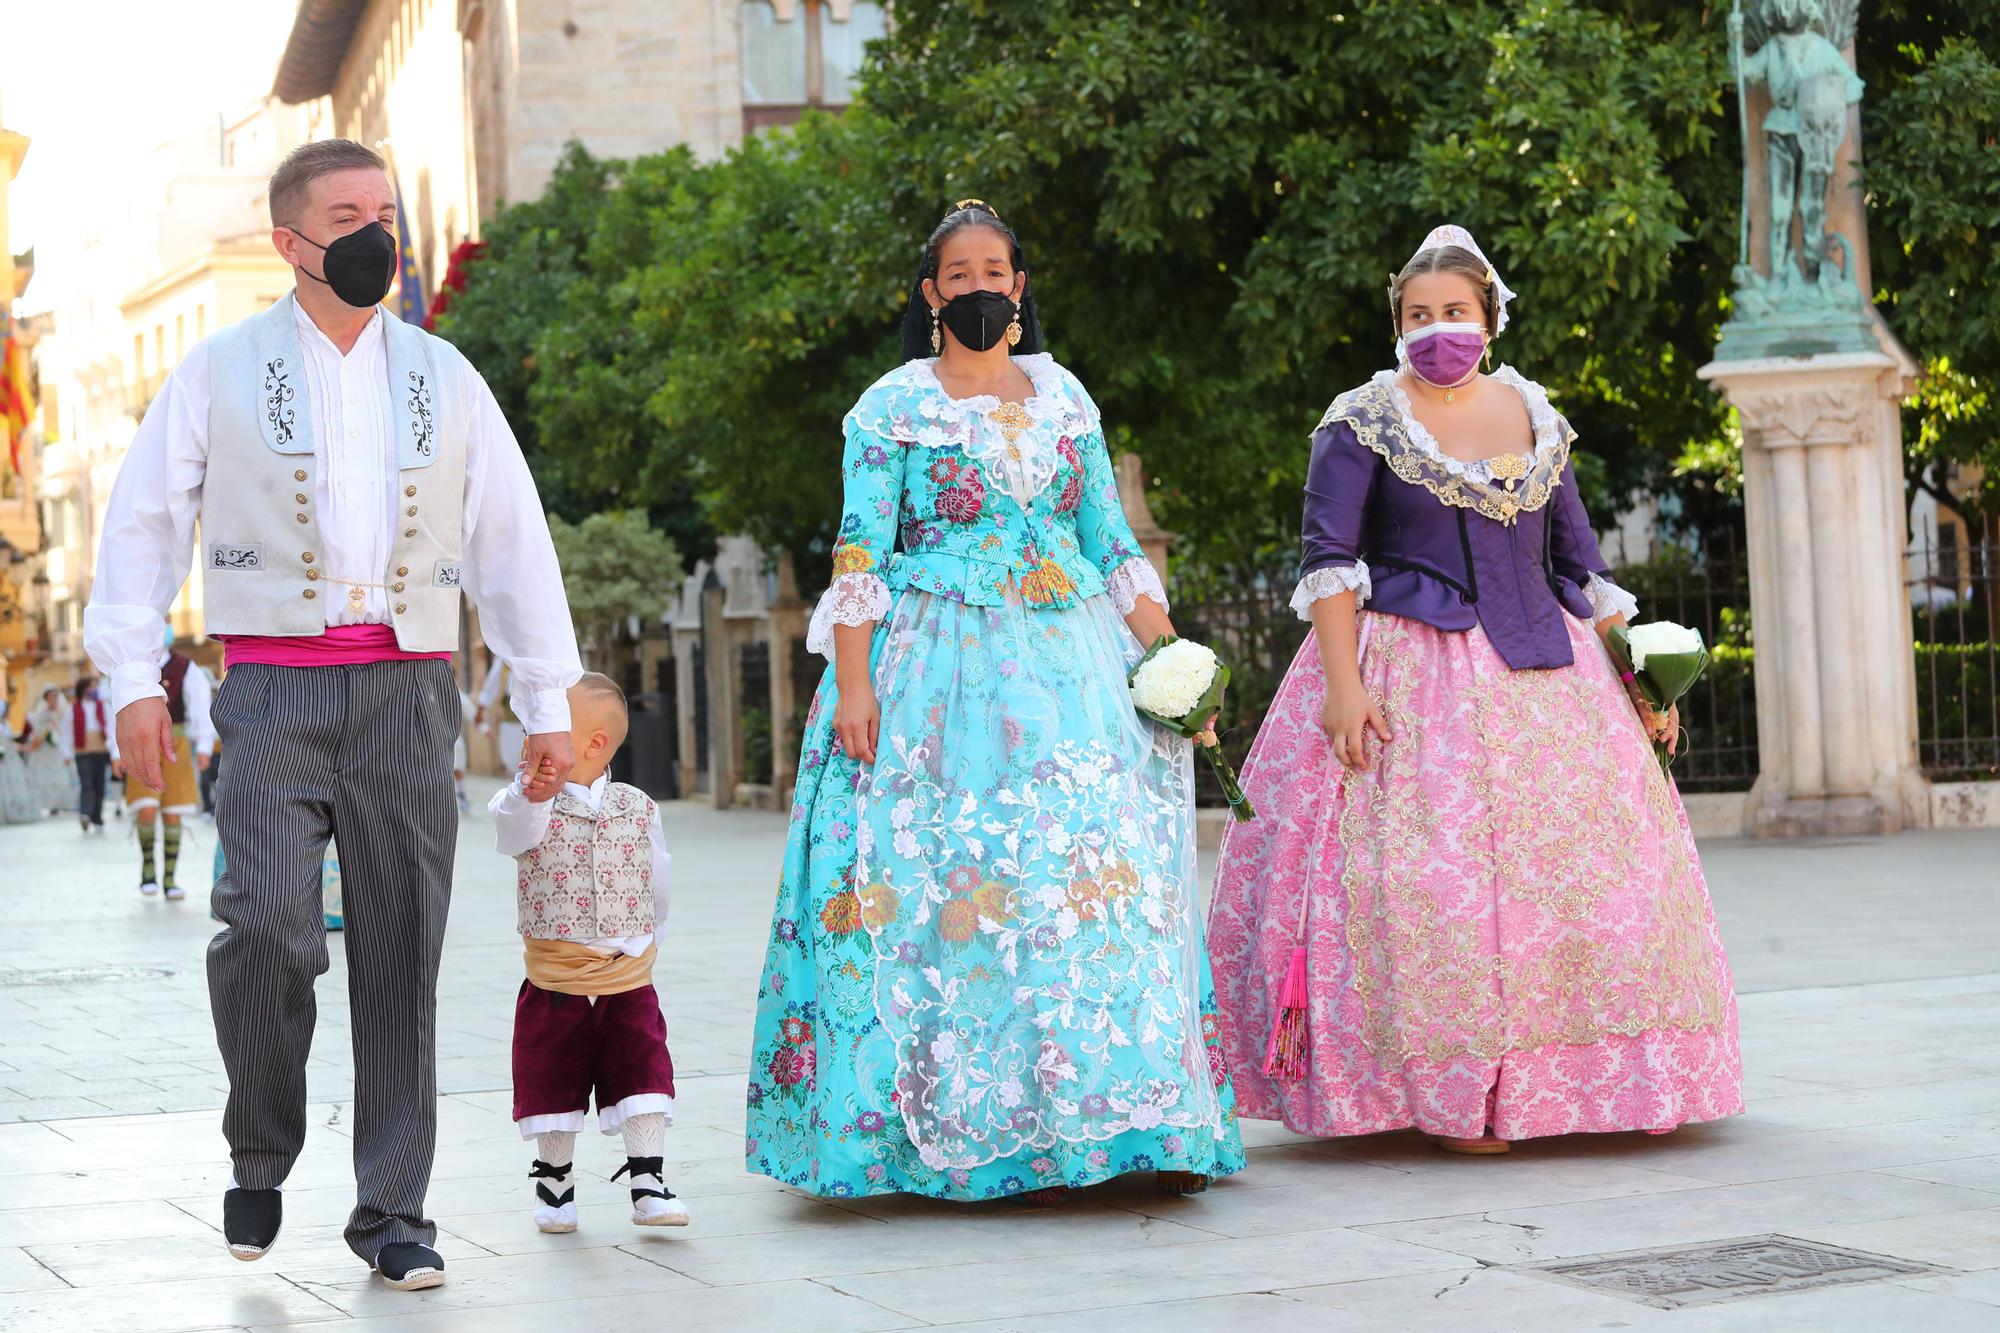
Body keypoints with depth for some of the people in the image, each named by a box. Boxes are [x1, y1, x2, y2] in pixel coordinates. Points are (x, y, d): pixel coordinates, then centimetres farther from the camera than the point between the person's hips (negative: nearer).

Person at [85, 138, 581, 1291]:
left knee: (401, 956, 0)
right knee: (270, 928, -18)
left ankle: (392, 1213, 9)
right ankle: (261, 1156, 7)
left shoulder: (442, 376, 15)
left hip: (410, 692, 2)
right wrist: (132, 676, -4)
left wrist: (550, 702, 11)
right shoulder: (222, 371, 8)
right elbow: (145, 520, 7)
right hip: (277, 688, -2)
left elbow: (513, 540, 16)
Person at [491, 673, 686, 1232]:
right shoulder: (528, 803, -5)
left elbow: (656, 884, 11)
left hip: (628, 979, 0)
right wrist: (533, 788, -49)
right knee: (554, 1083, 9)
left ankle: (648, 1186, 3)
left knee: (643, 1077, -4)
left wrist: (640, 943, 10)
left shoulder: (638, 808, 1)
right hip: (554, 984, 0)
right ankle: (554, 1183, 26)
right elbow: (515, 831, -30)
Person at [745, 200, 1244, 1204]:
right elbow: (860, 557, -3)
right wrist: (851, 685, -13)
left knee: (1105, 878, -4)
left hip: (1071, 667, 3)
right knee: (964, 884, -8)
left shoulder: (1064, 396, 14)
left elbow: (1111, 542, 16)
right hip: (948, 674, -3)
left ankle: (1147, 1121, 0)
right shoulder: (894, 409, 3)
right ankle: (989, 1137, -3)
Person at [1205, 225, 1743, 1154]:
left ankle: (1617, 1082, 11)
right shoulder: (1361, 424, 0)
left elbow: (1578, 562, 16)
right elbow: (1328, 561, -8)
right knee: (1427, 874, -11)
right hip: (1413, 676, -5)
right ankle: (1452, 1097, -5)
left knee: (1591, 852, 1)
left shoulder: (1536, 418, 13)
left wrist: (1637, 675, 11)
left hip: (1542, 674, 5)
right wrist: (1343, 683, -19)